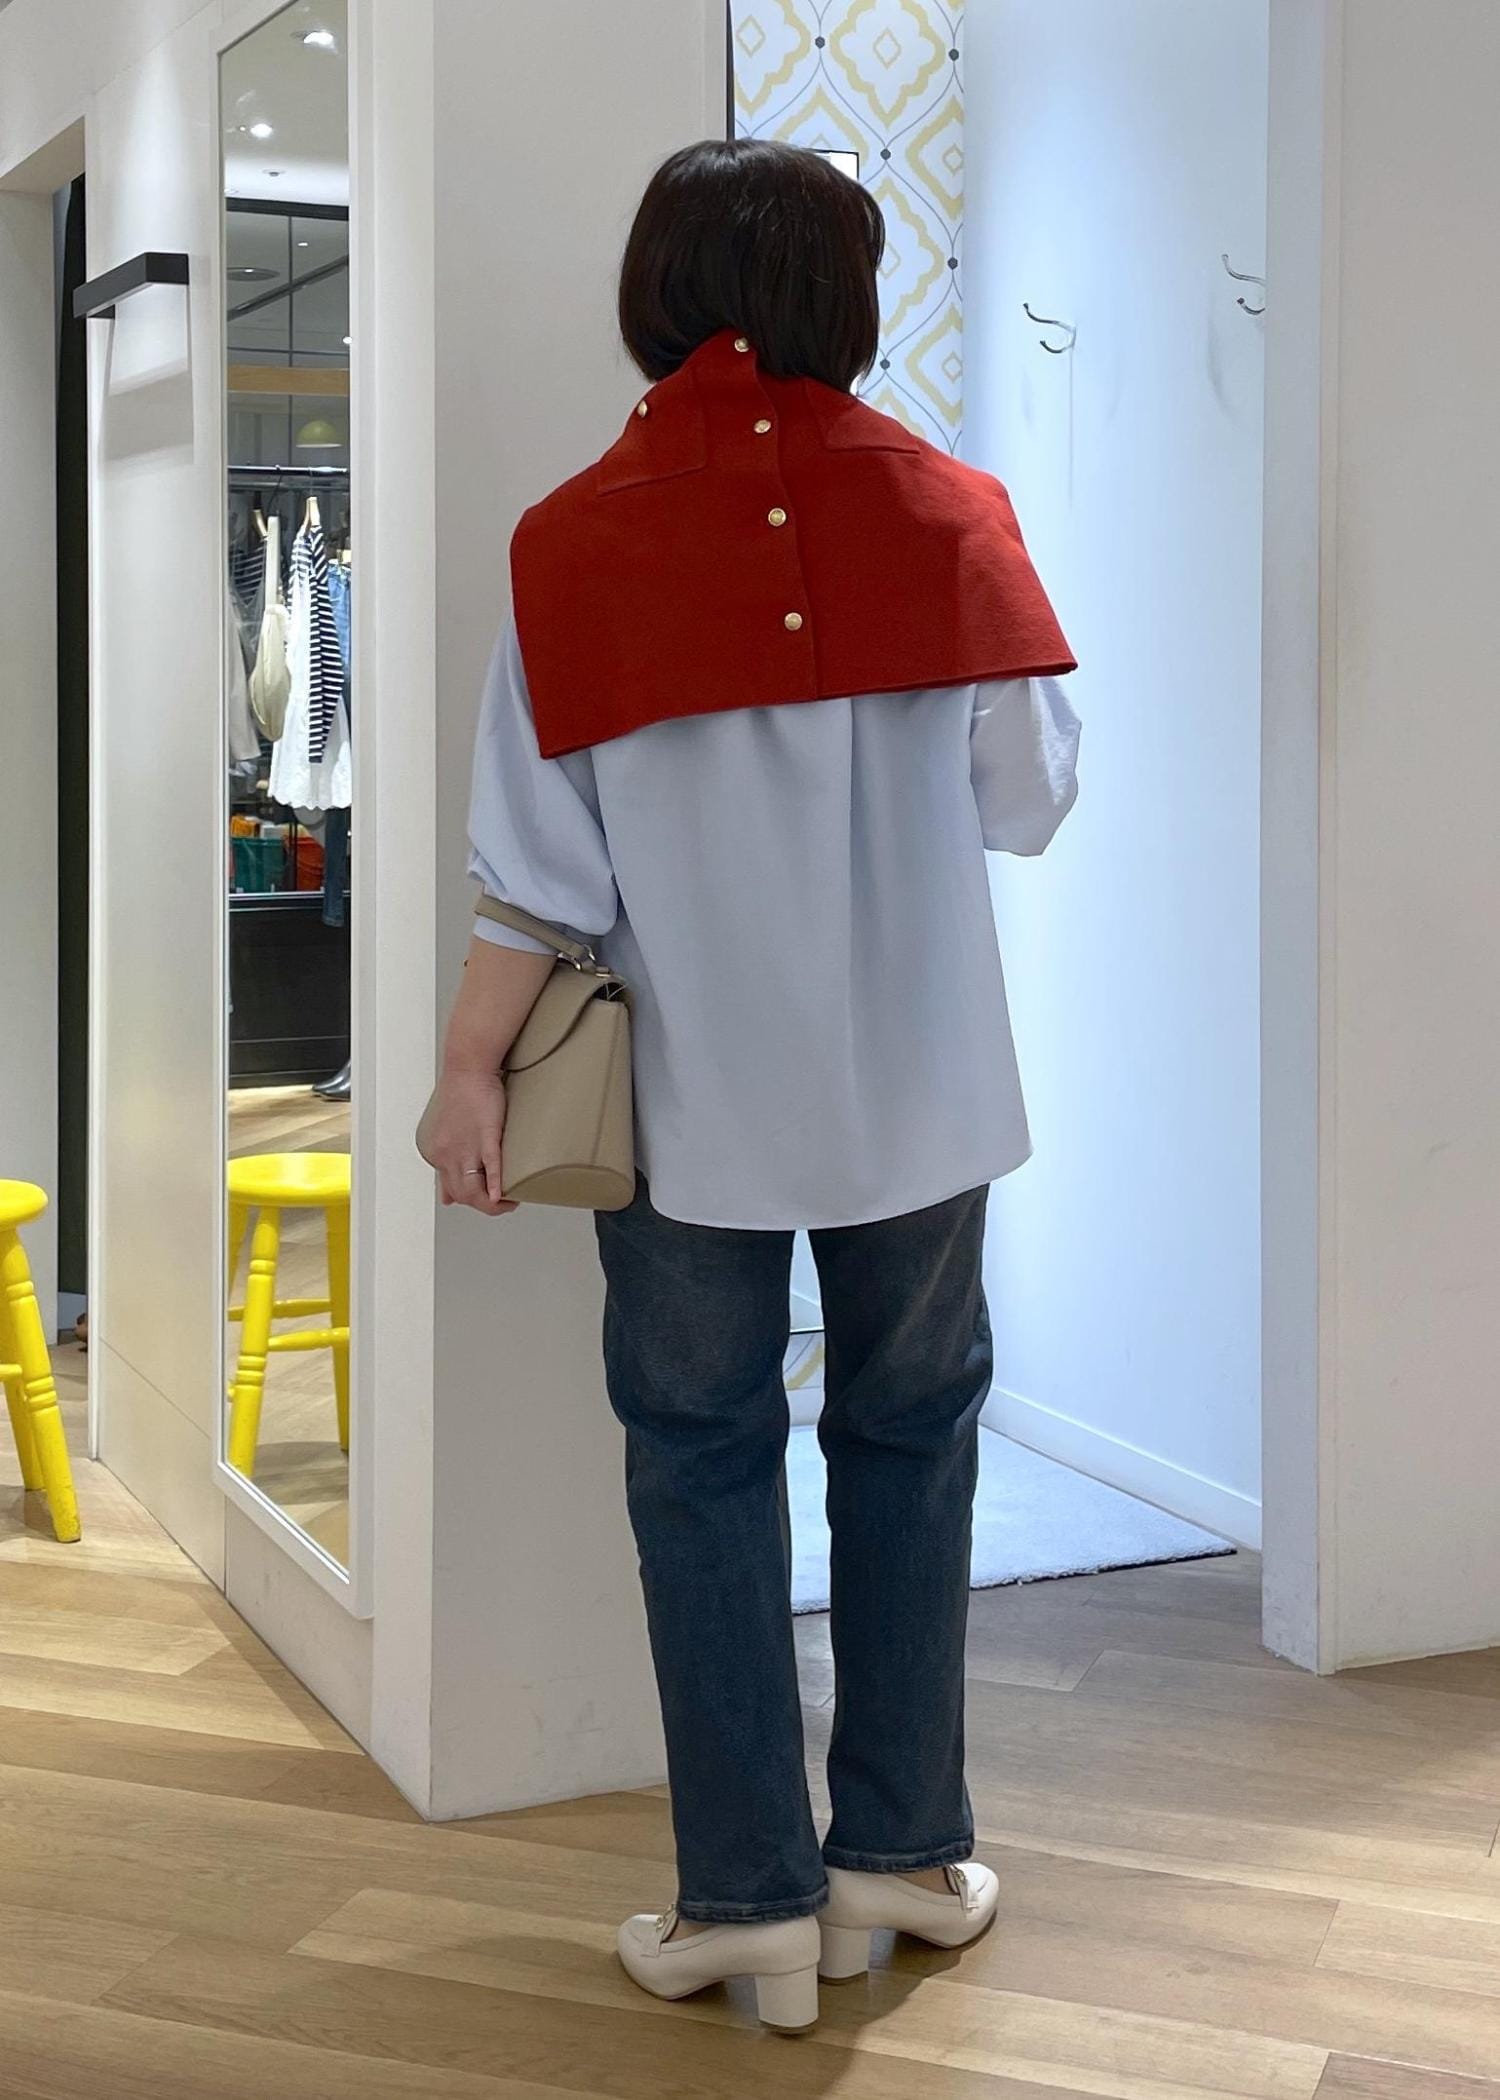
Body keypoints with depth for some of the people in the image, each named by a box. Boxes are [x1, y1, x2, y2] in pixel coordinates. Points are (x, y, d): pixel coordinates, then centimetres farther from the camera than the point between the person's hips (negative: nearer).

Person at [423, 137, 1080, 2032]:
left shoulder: (578, 541, -7)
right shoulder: (940, 509, -5)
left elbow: (541, 860, -9)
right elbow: (1031, 795, -1)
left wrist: (470, 1065, 0)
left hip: (688, 1092, -1)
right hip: (915, 1083, 1)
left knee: (703, 1459, 10)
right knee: (907, 1437, 16)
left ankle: (749, 1897, 14)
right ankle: (901, 1853, 24)